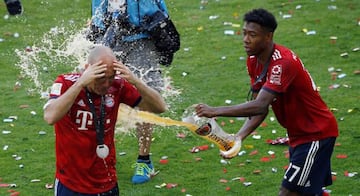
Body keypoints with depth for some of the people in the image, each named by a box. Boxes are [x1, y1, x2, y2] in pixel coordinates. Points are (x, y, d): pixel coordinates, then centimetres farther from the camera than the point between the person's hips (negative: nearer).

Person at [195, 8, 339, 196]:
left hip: (316, 134, -10)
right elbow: (260, 108, -1)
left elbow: (260, 106, -39)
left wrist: (215, 111, -41)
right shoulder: (254, 60, -1)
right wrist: (238, 137, -17)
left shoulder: (283, 63, -29)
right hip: (298, 134, 10)